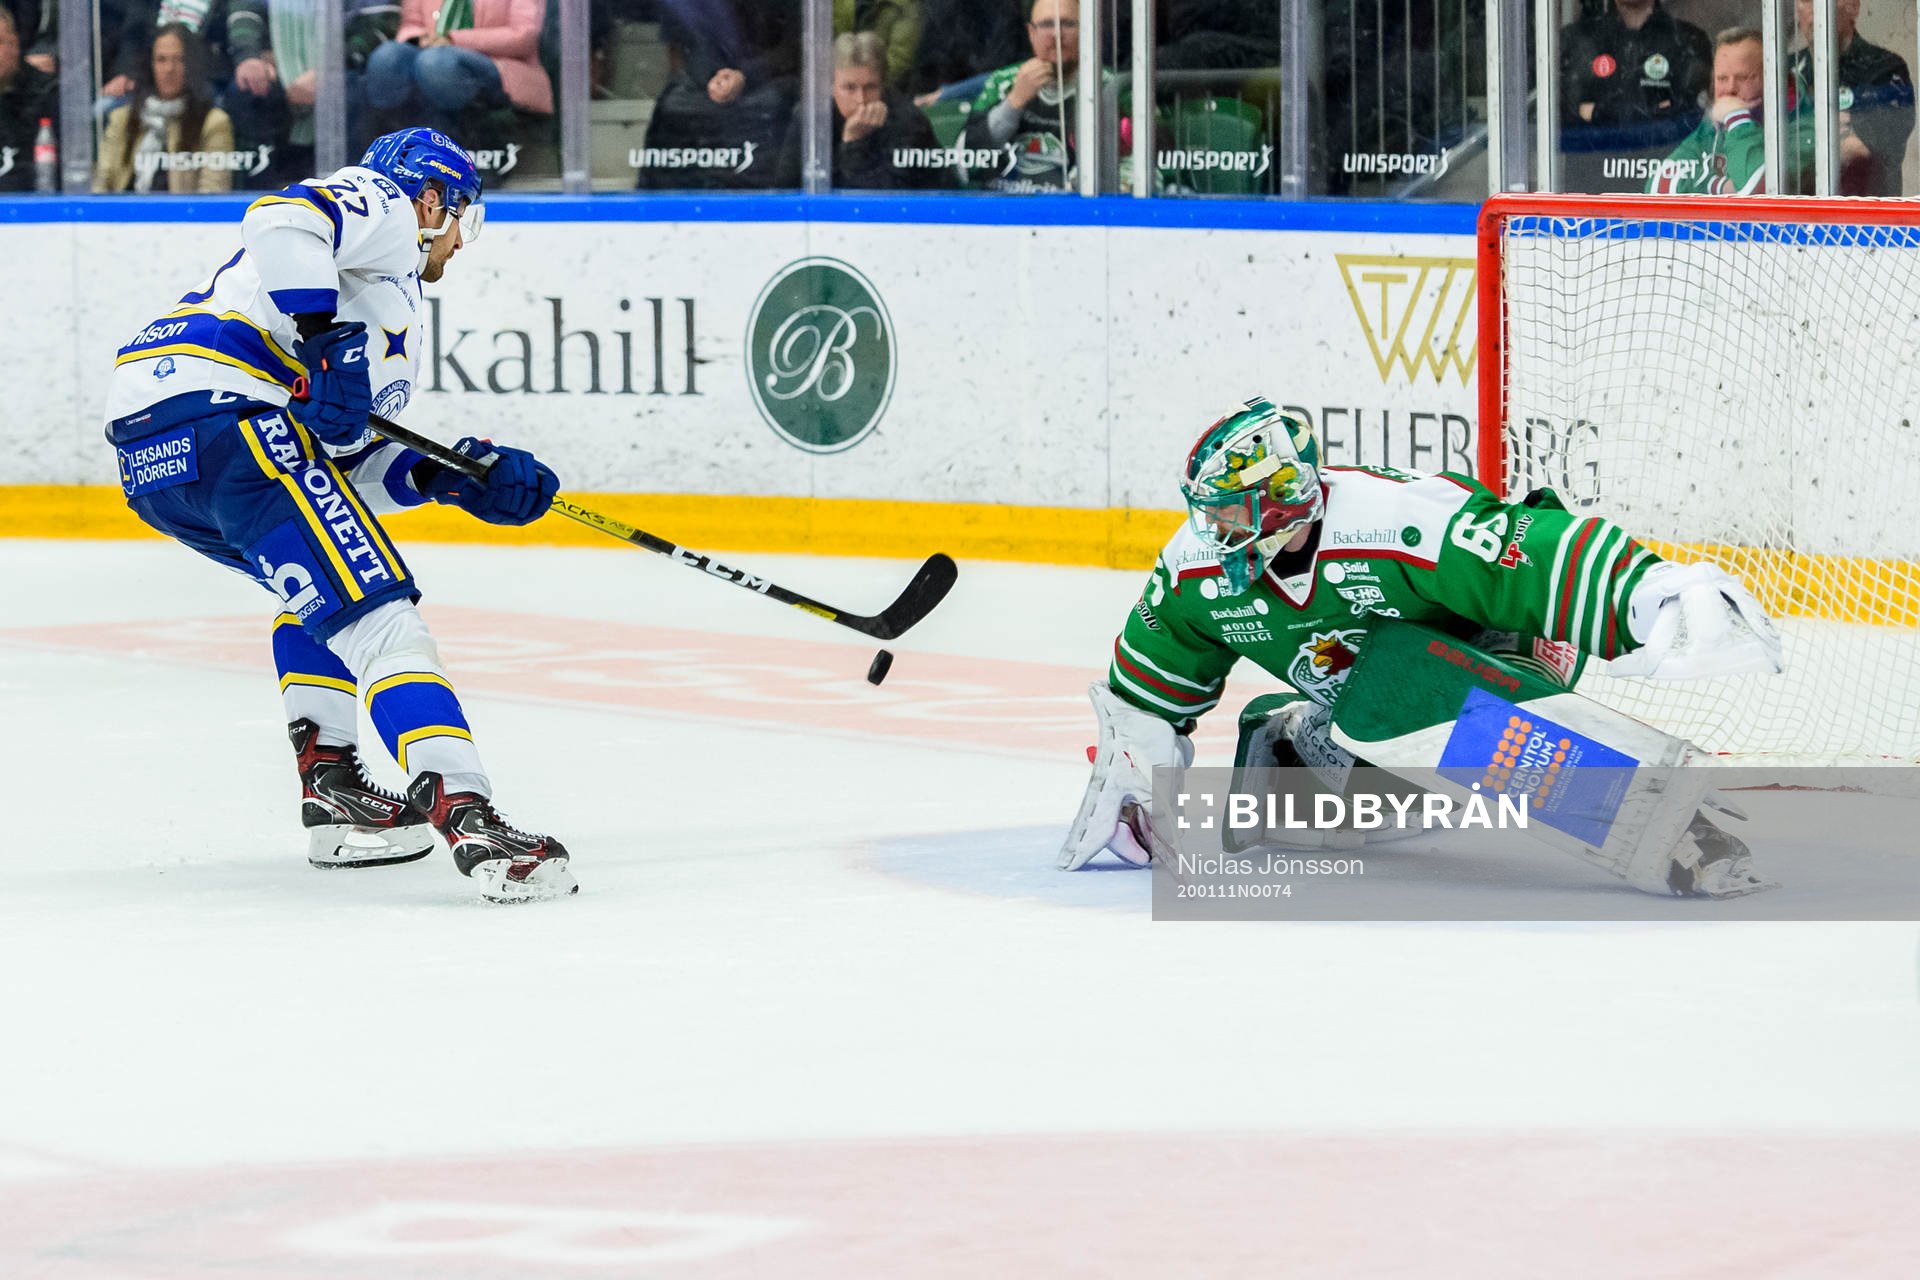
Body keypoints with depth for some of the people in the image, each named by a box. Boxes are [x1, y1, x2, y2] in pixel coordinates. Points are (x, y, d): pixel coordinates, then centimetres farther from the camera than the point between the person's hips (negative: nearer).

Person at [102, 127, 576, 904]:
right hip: (219, 410, -10)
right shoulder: (381, 203, 10)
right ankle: (466, 815, -28)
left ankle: (329, 786, 22)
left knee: (318, 587, 31)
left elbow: (339, 460, 27)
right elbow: (281, 219, -13)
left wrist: (450, 476, 16)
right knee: (371, 607, -15)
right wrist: (326, 338, -19)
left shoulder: (391, 310, 36)